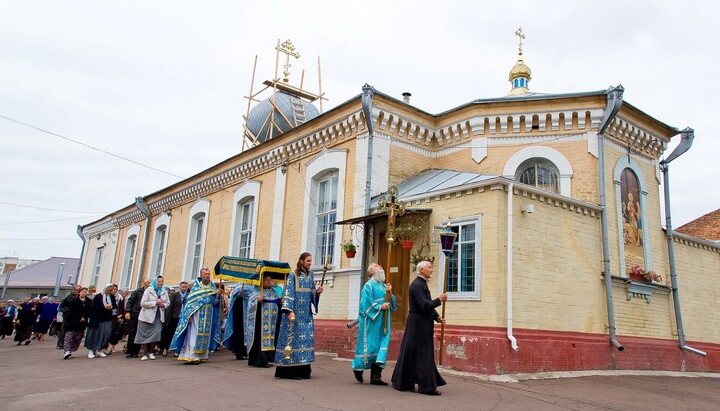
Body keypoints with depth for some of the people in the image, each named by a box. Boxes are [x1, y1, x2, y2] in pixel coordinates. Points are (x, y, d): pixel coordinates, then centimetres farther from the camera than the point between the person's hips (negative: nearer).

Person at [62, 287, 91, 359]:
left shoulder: (89, 301, 4)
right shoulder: (73, 301, -3)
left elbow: (90, 311, 4)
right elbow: (71, 311, -8)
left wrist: (84, 317, -12)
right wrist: (79, 318, -15)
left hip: (82, 323, 3)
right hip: (72, 322, -3)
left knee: (78, 337, 6)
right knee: (69, 335, -13)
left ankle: (71, 351, 13)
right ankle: (66, 351, -18)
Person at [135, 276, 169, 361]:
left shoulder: (164, 291, 10)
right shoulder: (148, 290, -2)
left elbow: (168, 303, 17)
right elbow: (143, 303, -10)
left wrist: (163, 305, -5)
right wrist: (155, 302, -16)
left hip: (158, 316, 3)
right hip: (147, 316, -3)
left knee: (156, 334, -6)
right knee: (146, 335, 1)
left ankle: (151, 352, 11)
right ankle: (145, 354, 11)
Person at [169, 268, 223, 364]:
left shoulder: (212, 287, 11)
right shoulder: (196, 285, 2)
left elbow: (214, 302, 8)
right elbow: (190, 300, -3)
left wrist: (218, 295, -13)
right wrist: (190, 315, -12)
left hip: (208, 315, 4)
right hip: (197, 314, -3)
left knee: (205, 334, 4)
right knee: (194, 333, -8)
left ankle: (202, 355, 10)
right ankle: (192, 355, -10)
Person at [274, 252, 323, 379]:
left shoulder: (310, 275, 13)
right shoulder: (293, 275, -6)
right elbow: (288, 293, -12)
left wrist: (317, 292, -4)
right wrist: (289, 311, -20)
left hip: (306, 313, 6)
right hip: (295, 312, -6)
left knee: (307, 338, 4)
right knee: (293, 338, -5)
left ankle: (303, 369, 10)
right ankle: (290, 370, 1)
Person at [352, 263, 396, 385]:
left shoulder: (384, 286, 17)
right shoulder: (369, 285, -4)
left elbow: (392, 303, 14)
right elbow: (366, 302, -13)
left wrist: (390, 294, -3)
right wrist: (380, 307, -15)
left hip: (382, 322, 7)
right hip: (371, 321, -7)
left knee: (381, 345, 2)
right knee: (368, 345, -4)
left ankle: (376, 377, 5)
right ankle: (358, 368, 18)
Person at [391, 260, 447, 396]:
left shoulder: (422, 284, 15)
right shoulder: (417, 285, -17)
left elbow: (427, 305, 19)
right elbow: (425, 306, -24)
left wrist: (437, 317, 6)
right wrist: (439, 299, -14)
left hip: (422, 324, 10)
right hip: (418, 325, -10)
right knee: (421, 354, -4)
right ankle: (426, 386, 3)